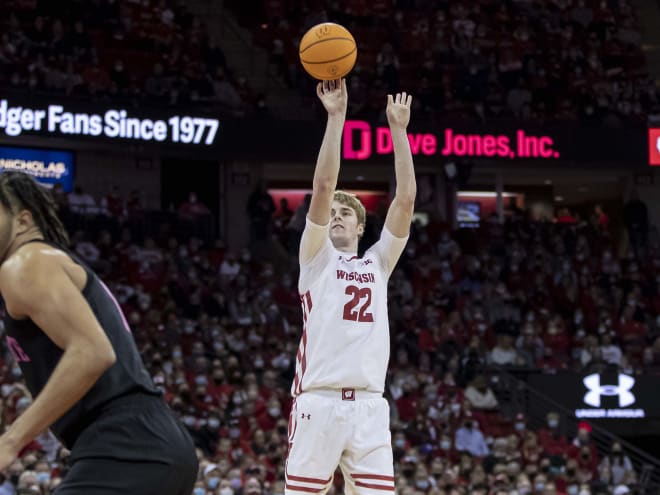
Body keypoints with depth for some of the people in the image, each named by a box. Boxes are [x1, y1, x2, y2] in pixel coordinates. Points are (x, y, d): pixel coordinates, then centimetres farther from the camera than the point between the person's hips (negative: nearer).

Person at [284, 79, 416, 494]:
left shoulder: (378, 263, 20)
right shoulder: (316, 259, 11)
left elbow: (406, 199, 12)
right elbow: (324, 187, -1)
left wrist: (399, 129, 9)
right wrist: (336, 117, -4)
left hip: (369, 405, 3)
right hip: (318, 402, -3)